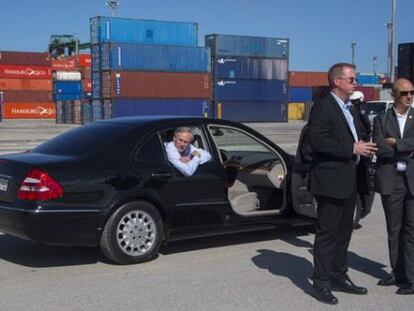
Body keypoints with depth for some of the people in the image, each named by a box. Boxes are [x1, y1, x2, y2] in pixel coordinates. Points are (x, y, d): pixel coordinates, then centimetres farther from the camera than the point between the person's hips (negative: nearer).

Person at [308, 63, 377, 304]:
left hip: (349, 182, 9)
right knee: (327, 233, -2)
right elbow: (318, 141, -23)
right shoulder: (323, 107, -13)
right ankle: (321, 282, 6)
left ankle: (339, 277, 27)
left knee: (344, 232, 16)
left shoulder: (349, 108, 17)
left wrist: (363, 146, 8)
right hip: (330, 182, -9)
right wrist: (352, 148, -21)